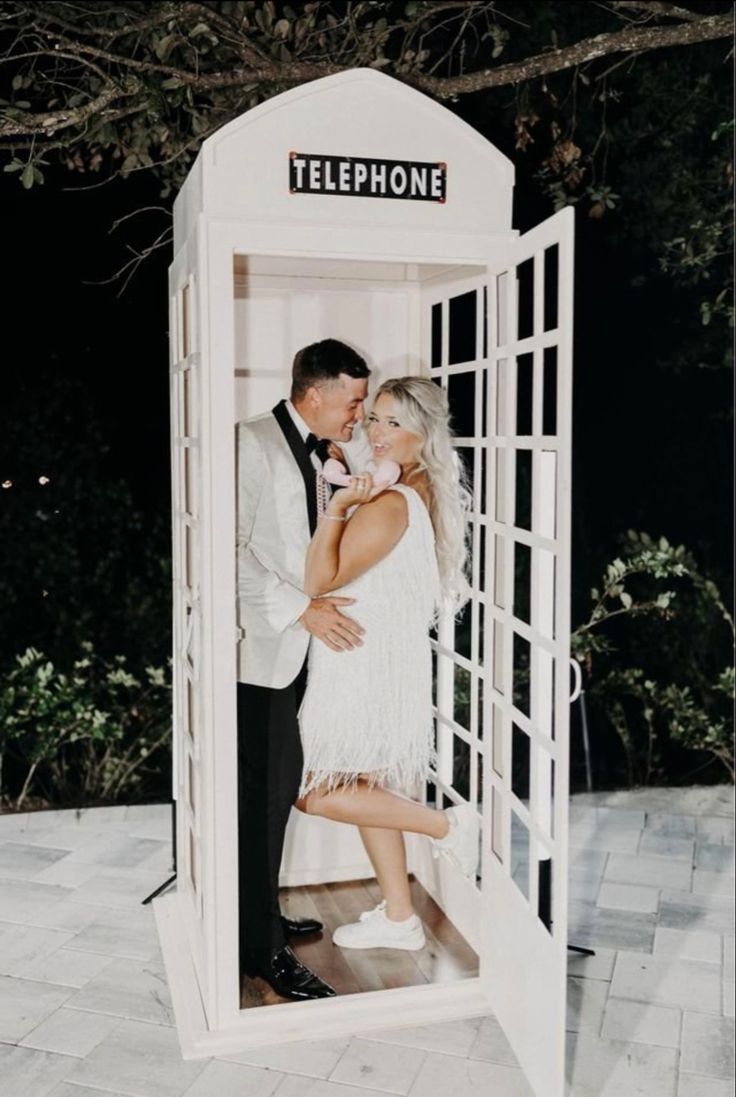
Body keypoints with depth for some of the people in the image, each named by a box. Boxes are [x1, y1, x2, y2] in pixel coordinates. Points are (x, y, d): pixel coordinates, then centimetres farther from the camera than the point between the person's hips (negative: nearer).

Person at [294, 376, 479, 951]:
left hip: (368, 665, -10)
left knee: (316, 792, -2)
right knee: (366, 788, 16)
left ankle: (445, 824, 6)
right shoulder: (421, 492, 8)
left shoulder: (390, 505, -22)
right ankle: (398, 918, 27)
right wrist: (347, 492, 15)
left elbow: (319, 581, -20)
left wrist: (337, 505, -23)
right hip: (371, 662, 10)